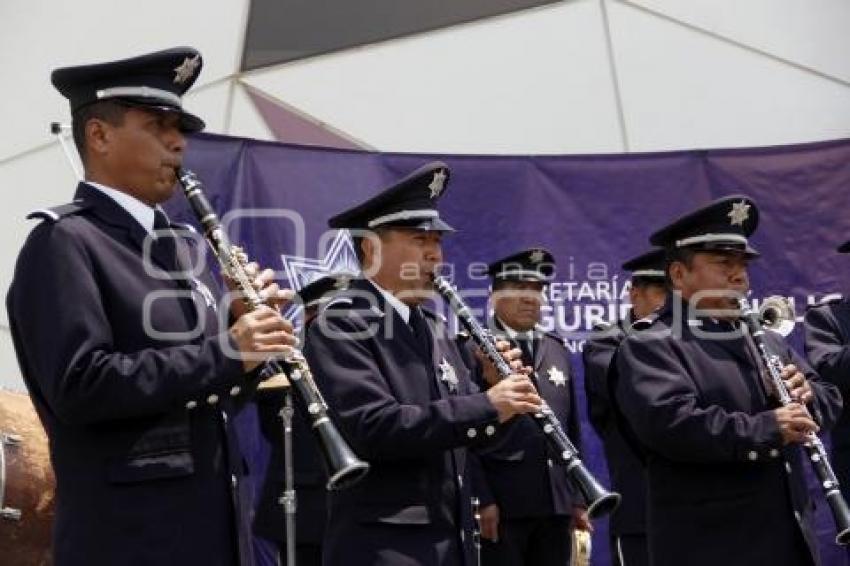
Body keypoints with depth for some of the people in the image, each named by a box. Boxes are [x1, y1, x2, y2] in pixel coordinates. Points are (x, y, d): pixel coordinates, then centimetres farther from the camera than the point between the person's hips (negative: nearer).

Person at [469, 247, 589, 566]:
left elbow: (572, 432, 18)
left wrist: (578, 498, 13)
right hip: (501, 503, -5)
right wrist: (480, 499, -13)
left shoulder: (558, 351, 16)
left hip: (556, 502, 6)